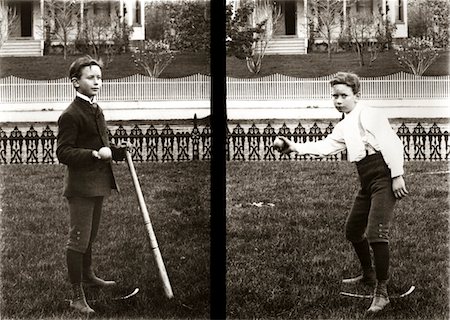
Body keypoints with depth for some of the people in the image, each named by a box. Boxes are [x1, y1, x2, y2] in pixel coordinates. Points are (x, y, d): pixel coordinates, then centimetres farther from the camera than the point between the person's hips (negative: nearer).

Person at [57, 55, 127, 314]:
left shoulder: (96, 110, 14)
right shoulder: (71, 115, -16)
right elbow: (63, 153, -20)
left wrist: (117, 151, 9)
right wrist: (95, 154, -27)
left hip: (99, 183, 9)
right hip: (81, 185, -9)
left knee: (91, 235, 24)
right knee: (78, 240, -5)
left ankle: (87, 275, 42)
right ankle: (77, 297, 1)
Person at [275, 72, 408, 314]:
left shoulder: (368, 115, -9)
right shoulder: (343, 127, 17)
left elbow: (392, 143, -15)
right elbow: (324, 146, 7)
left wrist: (397, 176, -19)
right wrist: (295, 147, -6)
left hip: (383, 178, -10)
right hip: (366, 182, 10)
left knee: (375, 232, -19)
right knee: (352, 230, 20)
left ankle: (381, 292, -11)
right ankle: (368, 275, 41)